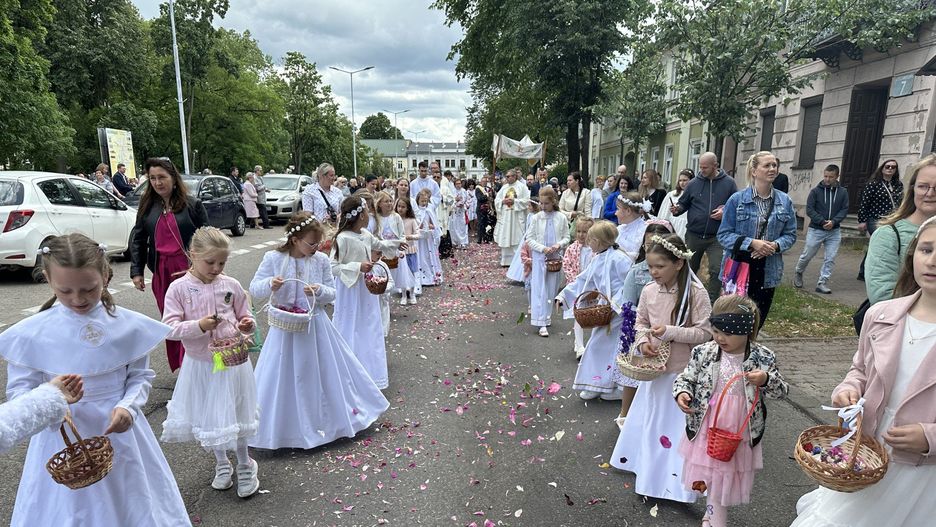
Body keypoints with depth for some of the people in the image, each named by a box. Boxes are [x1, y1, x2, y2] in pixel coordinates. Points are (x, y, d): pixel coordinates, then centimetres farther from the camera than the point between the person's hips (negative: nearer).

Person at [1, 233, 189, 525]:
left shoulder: (129, 326, -9)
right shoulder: (30, 334, -9)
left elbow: (141, 376, 0)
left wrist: (127, 406, -18)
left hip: (119, 431, 1)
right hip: (62, 439, 0)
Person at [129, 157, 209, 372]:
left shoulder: (192, 204, -4)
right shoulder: (147, 206, 8)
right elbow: (137, 239, 12)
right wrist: (136, 271, 6)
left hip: (188, 269, -4)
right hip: (161, 271, 4)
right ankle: (178, 366, 25)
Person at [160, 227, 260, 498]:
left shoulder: (231, 285, -4)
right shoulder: (179, 288, -9)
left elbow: (245, 316, 7)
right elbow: (170, 327, -11)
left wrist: (247, 325, -15)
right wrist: (199, 326, -27)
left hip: (232, 361, 0)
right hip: (200, 364, 0)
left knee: (235, 415, 11)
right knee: (208, 417, 15)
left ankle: (245, 465, 32)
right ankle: (221, 464, 39)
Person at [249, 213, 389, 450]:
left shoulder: (321, 260, -4)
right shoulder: (273, 258, -9)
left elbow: (332, 293, 2)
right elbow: (254, 288, -3)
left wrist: (319, 290, -20)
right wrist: (270, 284, -24)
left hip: (316, 326, 2)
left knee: (328, 371, 11)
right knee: (285, 378, 6)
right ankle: (288, 428, 26)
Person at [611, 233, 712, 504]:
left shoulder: (696, 293, -17)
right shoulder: (649, 291, -2)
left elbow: (704, 333, -15)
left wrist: (670, 332, -24)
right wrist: (643, 341, -9)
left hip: (684, 372, -5)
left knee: (678, 424, 5)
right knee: (649, 419, 18)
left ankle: (675, 479, 22)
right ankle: (650, 470, 39)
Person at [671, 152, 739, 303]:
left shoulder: (728, 183, 0)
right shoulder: (693, 183, 2)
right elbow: (683, 204, 9)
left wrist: (726, 211, -13)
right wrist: (677, 209, -12)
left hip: (716, 237, -2)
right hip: (693, 235, 2)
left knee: (717, 270, -6)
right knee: (689, 269, 14)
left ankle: (711, 303, 8)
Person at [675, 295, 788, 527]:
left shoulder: (762, 358, -12)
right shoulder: (704, 352, -11)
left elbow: (782, 390, -5)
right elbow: (686, 378, 0)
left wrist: (766, 380, -25)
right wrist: (681, 392, -21)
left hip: (740, 432, 0)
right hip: (708, 429, 1)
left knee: (729, 477, 18)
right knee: (712, 476, 16)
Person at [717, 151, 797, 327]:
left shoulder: (785, 201, 5)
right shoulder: (737, 199, -5)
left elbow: (790, 234, 8)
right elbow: (724, 235, -6)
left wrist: (775, 245, -12)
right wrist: (752, 243, -19)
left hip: (767, 271, 3)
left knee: (758, 319, 11)